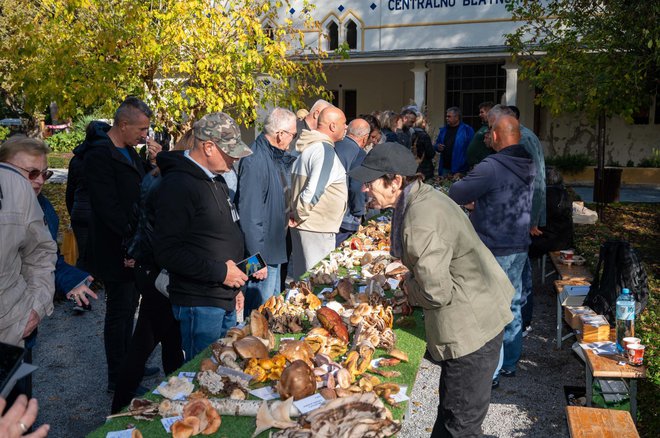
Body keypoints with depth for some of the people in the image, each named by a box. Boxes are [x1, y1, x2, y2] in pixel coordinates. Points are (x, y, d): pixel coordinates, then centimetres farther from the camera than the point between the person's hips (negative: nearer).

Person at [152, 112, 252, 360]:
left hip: (225, 300, 9)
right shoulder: (178, 185, -17)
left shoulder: (216, 179, 14)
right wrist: (219, 272, -21)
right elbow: (166, 252, -22)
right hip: (198, 304, -9)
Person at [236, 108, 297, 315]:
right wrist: (257, 259, -24)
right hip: (262, 253, -10)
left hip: (275, 250, 10)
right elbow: (250, 214, -25)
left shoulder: (277, 156, 9)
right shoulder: (255, 161, -22)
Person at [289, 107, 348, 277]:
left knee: (302, 274, 19)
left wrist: (297, 213, 16)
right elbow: (314, 190, -26)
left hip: (303, 226, 9)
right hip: (317, 228, -9)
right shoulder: (325, 150, -18)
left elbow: (295, 179, 19)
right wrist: (300, 216, -14)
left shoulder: (308, 147, 12)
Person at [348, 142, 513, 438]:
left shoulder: (421, 222, -28)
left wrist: (408, 287, -7)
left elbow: (436, 292, -26)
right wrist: (412, 281, 7)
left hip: (472, 327, -11)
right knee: (450, 413, 27)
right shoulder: (421, 195, 4)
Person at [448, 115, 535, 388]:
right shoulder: (529, 166, 5)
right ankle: (509, 363, 31)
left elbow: (455, 195, -16)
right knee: (512, 306, 18)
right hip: (519, 248, 8)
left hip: (493, 252, -8)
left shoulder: (491, 167, -22)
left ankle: (489, 373, 8)